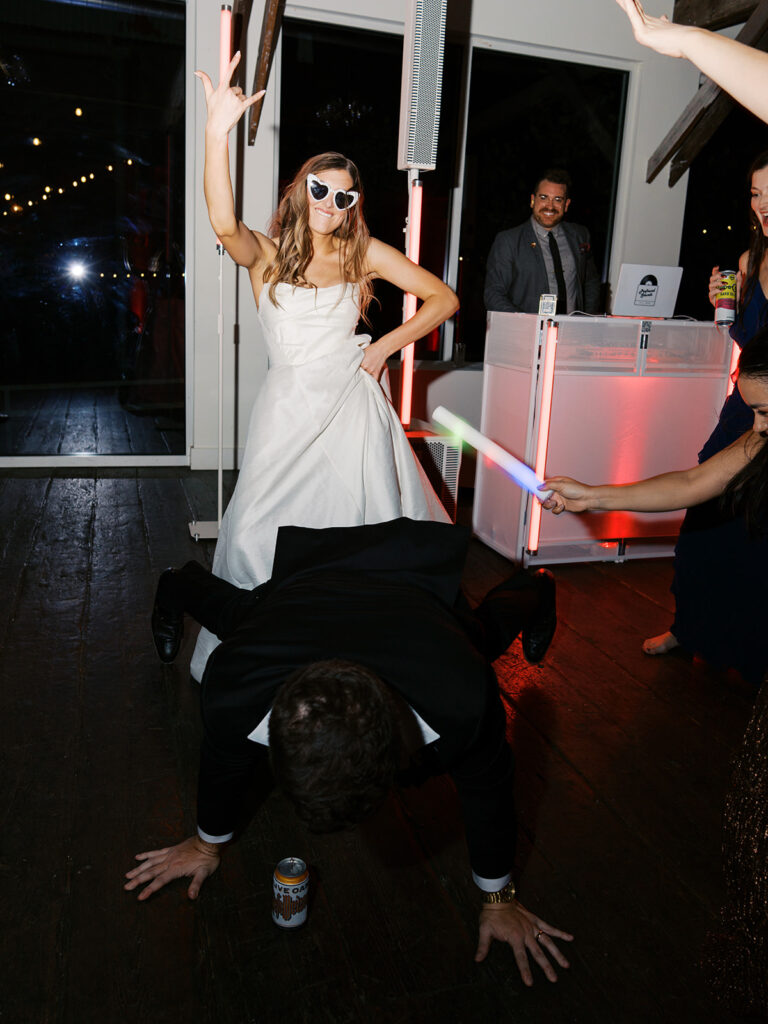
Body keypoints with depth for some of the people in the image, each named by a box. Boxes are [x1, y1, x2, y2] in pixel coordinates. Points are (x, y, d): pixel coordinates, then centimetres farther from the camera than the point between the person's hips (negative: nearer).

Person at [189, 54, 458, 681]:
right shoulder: (265, 254, 1)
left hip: (352, 406, 1)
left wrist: (383, 347, -4)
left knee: (368, 531, 3)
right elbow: (225, 225, -23)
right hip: (288, 408, 0)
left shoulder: (364, 253, 5)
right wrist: (218, 132, -34)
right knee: (257, 535, -1)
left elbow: (444, 299, 6)